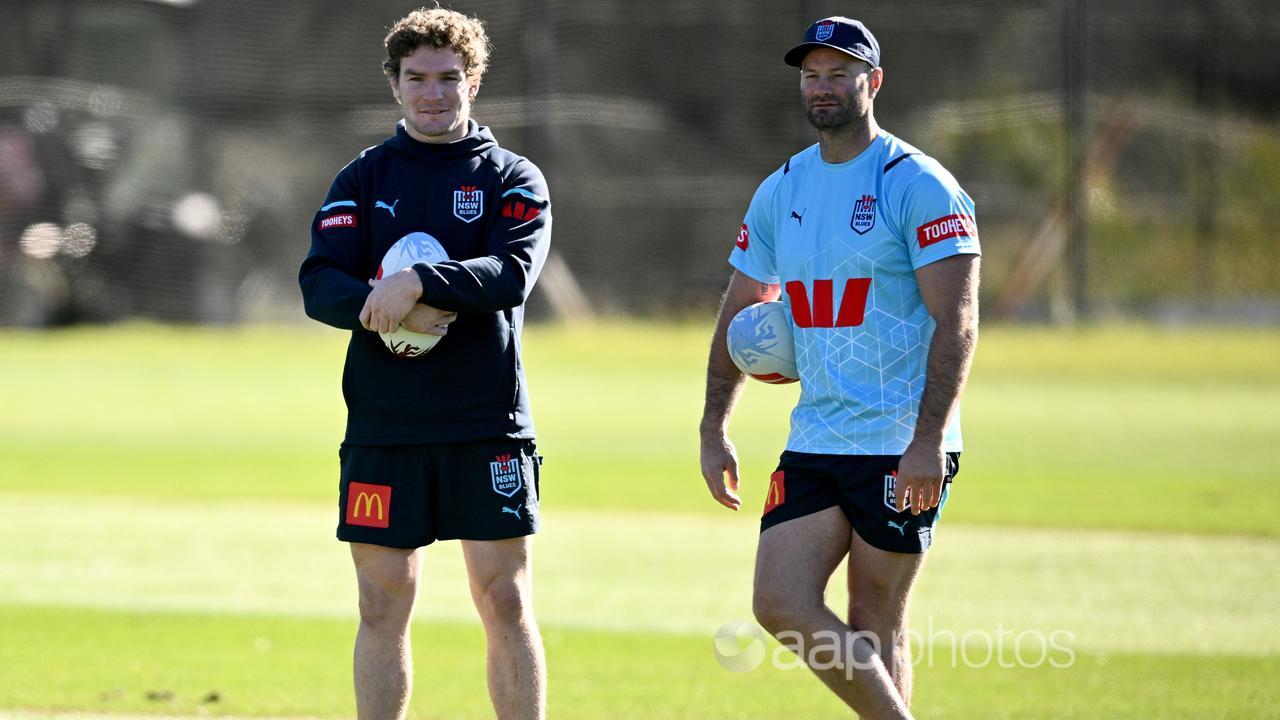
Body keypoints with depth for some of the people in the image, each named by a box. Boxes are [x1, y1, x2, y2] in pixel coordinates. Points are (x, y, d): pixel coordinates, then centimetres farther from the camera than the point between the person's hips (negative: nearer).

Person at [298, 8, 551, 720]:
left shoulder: (513, 178, 6)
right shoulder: (362, 180, 11)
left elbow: (513, 274, -12)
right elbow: (319, 285, -1)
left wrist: (417, 283, -24)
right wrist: (385, 307, -20)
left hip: (488, 422, -2)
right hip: (383, 423, 2)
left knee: (506, 602, -3)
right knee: (383, 608, 3)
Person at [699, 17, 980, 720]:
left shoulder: (917, 184, -8)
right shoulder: (780, 192, 12)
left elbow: (956, 322, -14)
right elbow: (738, 314, 20)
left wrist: (927, 442, -22)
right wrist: (713, 432, 13)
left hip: (902, 449, -6)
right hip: (814, 444, 6)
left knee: (875, 624, -4)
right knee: (780, 605, -4)